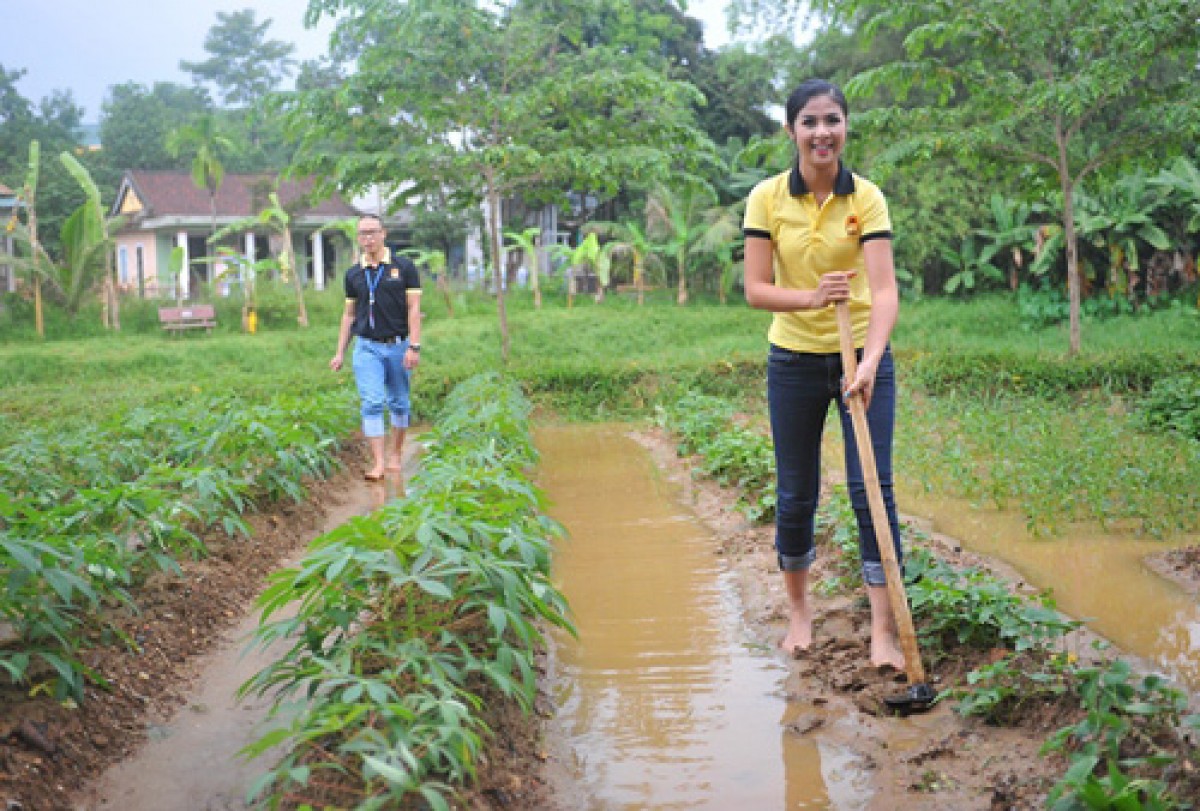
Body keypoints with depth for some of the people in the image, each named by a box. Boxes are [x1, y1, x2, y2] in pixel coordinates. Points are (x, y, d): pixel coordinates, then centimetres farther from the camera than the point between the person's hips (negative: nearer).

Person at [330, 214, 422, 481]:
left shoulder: (404, 267, 0)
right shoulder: (353, 274, 9)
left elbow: (413, 308, -4)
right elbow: (349, 314, 15)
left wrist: (414, 347, -12)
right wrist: (340, 353, 11)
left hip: (398, 346, -1)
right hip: (367, 347, 1)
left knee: (399, 403, 9)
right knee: (372, 403, -11)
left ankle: (395, 454, 25)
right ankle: (378, 464, -15)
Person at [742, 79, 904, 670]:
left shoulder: (866, 198, -9)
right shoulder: (767, 198, -6)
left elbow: (884, 288, -19)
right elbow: (755, 289, -8)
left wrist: (870, 361, -35)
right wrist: (811, 297, -27)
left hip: (862, 356, -1)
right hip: (794, 360, 1)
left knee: (872, 489, -5)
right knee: (795, 494, 9)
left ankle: (883, 631, 2)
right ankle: (798, 611, 30)